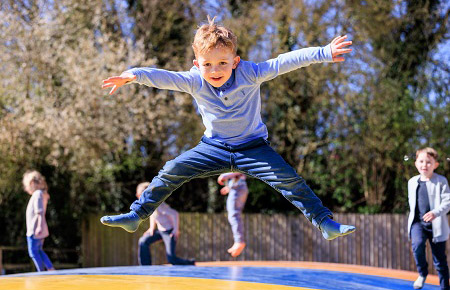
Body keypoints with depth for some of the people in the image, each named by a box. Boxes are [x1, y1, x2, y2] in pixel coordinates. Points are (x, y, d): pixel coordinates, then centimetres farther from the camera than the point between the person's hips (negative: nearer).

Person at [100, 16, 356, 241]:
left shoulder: (249, 74, -17)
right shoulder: (195, 82, -11)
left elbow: (283, 63, -22)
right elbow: (165, 78, -18)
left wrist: (323, 53, -28)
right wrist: (134, 75, -36)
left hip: (253, 147, -2)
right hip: (213, 147, 2)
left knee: (289, 179, -17)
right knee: (172, 171, -9)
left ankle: (325, 223, -4)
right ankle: (136, 216, 4)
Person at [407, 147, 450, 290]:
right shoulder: (412, 182, 7)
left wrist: (436, 212, -29)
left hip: (436, 225, -2)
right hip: (418, 222, 2)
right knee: (417, 244, -26)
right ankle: (422, 273, -2)